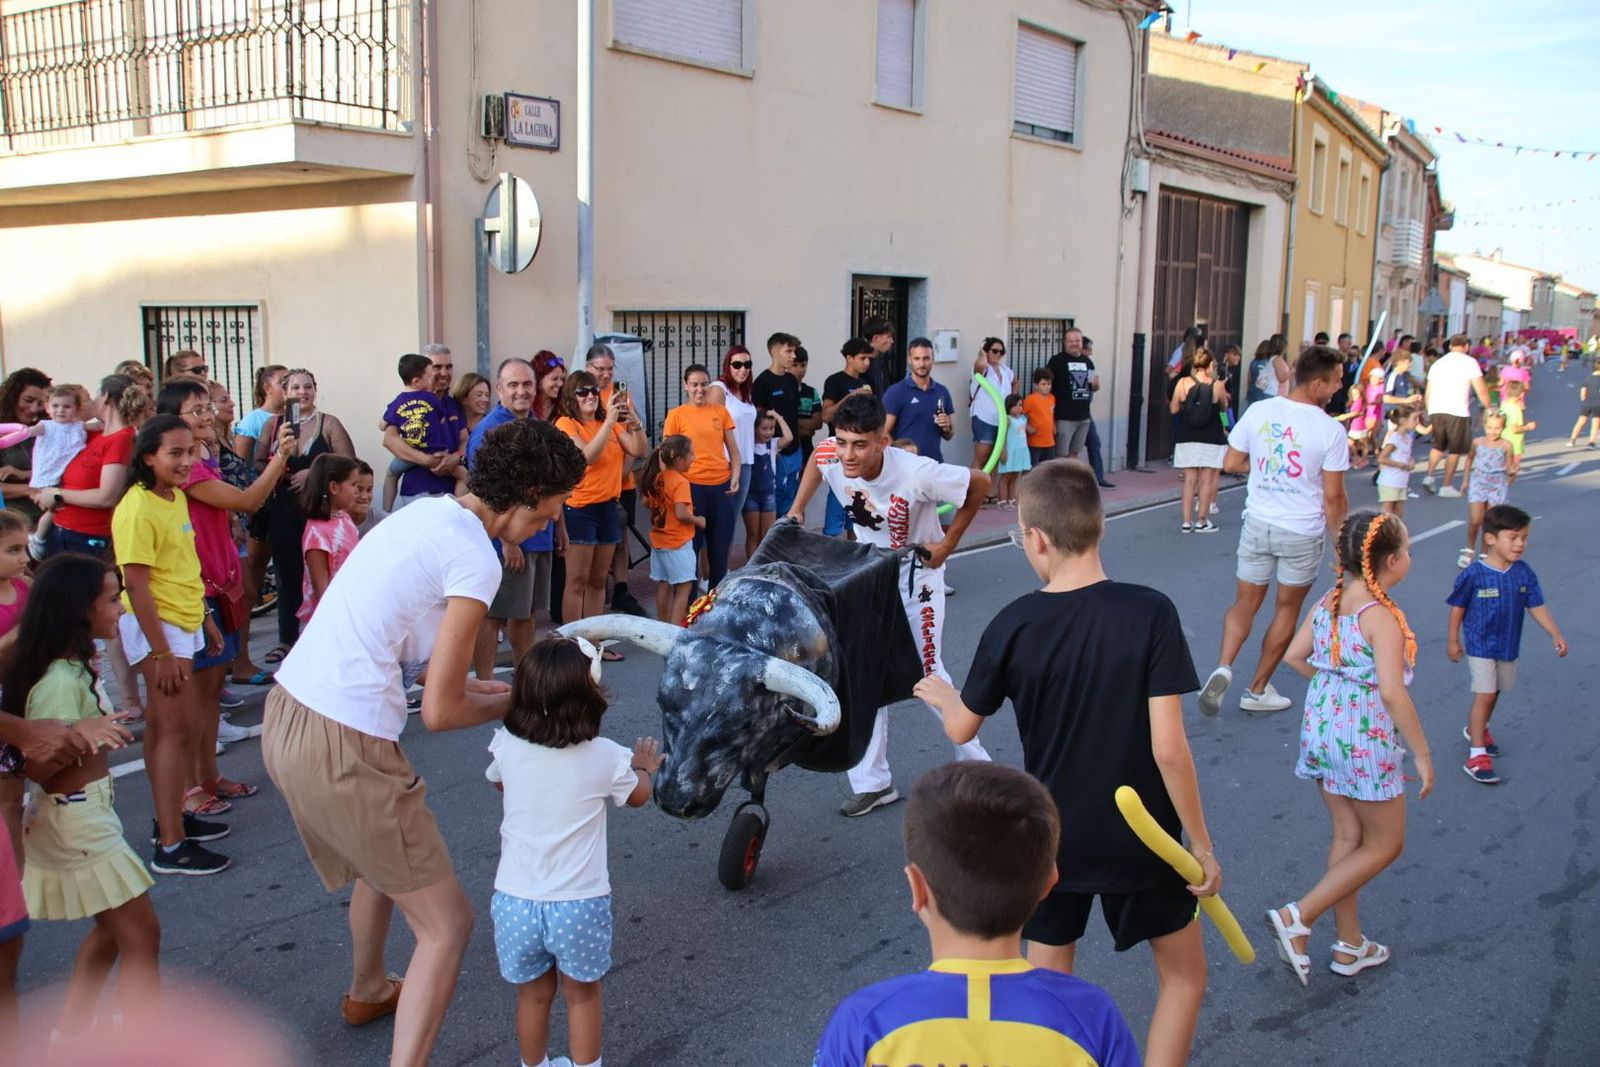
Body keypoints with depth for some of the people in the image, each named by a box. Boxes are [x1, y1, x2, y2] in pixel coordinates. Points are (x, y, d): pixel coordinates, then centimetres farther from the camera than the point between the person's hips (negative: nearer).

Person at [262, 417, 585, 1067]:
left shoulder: (427, 513, 9)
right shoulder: (475, 558, -17)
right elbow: (440, 713, -15)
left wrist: (470, 684, 16)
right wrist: (516, 702, 2)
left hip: (285, 714, 10)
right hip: (342, 748, -10)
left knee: (382, 862, 35)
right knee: (446, 923, 2)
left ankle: (367, 992, 59)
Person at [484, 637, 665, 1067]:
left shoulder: (507, 747, -6)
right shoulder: (605, 758, -12)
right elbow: (638, 796, 10)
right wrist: (644, 767, 31)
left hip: (515, 901, 2)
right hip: (579, 904, -2)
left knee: (533, 996, 21)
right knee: (582, 995, 20)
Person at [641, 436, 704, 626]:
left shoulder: (656, 478, 4)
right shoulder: (680, 482, -19)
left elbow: (646, 503, 17)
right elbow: (681, 514, -25)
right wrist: (699, 521, -10)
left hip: (659, 541, 8)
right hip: (678, 543, -8)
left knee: (663, 585, 16)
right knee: (684, 587, -4)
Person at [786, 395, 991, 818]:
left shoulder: (915, 473, -34)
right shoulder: (831, 457, -20)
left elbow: (980, 483, -20)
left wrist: (947, 544, -15)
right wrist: (797, 509, -1)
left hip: (915, 573, -5)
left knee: (928, 672, 0)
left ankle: (976, 765, 22)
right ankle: (873, 781, 18)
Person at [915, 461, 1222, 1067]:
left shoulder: (1012, 626, -12)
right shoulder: (1150, 613, -19)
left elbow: (962, 729, 1)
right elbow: (1168, 748, -20)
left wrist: (941, 695, 24)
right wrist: (1201, 844, -8)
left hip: (1050, 841, 2)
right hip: (1140, 840, -1)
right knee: (1184, 976, 21)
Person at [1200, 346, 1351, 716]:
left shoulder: (1259, 411, -6)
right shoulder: (1331, 430, -16)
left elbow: (1230, 464, 2)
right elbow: (1333, 497, -11)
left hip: (1258, 524, 3)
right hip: (1302, 533, -3)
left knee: (1245, 602, 14)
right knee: (1287, 609, 15)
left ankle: (1223, 667, -10)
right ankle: (1258, 689, 23)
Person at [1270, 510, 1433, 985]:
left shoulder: (1327, 602, 1)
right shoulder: (1382, 617, -21)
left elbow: (1295, 655, 7)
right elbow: (1393, 693, -25)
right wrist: (1422, 754, -16)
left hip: (1323, 728, 7)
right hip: (1367, 740, -7)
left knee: (1347, 837, 19)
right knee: (1385, 845, 11)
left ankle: (1350, 946, 30)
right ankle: (1297, 918, 2)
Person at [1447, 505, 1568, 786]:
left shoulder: (1524, 574, -6)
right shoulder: (1474, 574, -19)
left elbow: (1537, 607, -2)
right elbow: (1458, 607, -9)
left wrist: (1556, 635, -12)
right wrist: (1453, 640, -3)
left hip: (1509, 645, 5)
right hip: (1480, 645, -5)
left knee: (1494, 693, 19)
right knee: (1484, 695, -8)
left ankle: (1475, 730, 44)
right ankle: (1477, 754, -3)